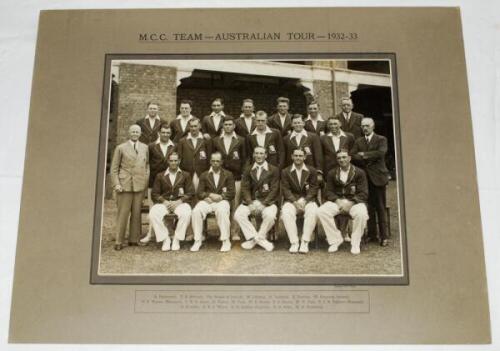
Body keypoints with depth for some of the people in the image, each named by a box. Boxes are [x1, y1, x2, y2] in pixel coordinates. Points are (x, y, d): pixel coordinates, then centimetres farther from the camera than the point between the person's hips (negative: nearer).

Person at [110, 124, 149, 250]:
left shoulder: (145, 148, 14)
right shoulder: (121, 148, 6)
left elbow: (147, 164, 18)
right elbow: (114, 168, 4)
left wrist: (146, 180, 6)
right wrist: (116, 184, -6)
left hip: (140, 185, 3)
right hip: (125, 185, -3)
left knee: (137, 213, 4)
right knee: (123, 213, -2)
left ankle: (133, 239, 13)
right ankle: (119, 241, 5)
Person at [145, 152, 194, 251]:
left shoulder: (185, 175, 14)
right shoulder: (160, 176, 17)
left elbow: (190, 193, 4)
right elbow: (154, 194, 8)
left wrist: (178, 202, -11)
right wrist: (165, 202, -10)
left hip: (179, 202, -1)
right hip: (163, 202, 1)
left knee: (186, 213, -36)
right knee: (153, 214, -31)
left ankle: (177, 239, -20)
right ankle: (165, 239, -18)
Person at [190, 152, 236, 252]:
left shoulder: (228, 175, 14)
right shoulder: (204, 175, 18)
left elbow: (231, 193, 6)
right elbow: (199, 193, 9)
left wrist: (220, 197, -12)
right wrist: (210, 195, -12)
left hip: (222, 200, -2)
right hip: (207, 200, 2)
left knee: (222, 211, -38)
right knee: (196, 211, -30)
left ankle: (226, 241, -28)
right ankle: (197, 240, -20)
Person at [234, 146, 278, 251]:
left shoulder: (274, 170, 5)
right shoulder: (248, 171, 15)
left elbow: (274, 189, -3)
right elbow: (245, 188, 5)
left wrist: (263, 203, -15)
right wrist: (250, 202, -13)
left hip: (267, 202, -3)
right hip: (251, 202, 3)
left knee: (270, 215, -35)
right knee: (238, 214, -25)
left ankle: (256, 238, -12)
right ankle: (260, 239, -18)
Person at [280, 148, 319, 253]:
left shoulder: (312, 171, 10)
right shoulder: (285, 172, 10)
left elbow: (313, 188, 3)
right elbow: (285, 189, 1)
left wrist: (304, 201, -13)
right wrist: (295, 202, -14)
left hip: (307, 200, 0)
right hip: (291, 200, 0)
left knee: (313, 212, -33)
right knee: (286, 212, -32)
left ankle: (305, 242, -26)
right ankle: (294, 242, -26)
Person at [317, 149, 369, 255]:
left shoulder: (359, 172, 4)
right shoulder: (332, 173, 12)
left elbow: (363, 194, -3)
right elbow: (329, 192, 7)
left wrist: (350, 203, -16)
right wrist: (338, 201, -13)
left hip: (354, 202, -2)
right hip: (337, 201, 2)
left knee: (361, 214, -36)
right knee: (321, 211, -26)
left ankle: (355, 243, -15)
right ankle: (335, 240, -10)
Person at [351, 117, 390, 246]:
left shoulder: (381, 139, 4)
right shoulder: (358, 141, 14)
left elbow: (381, 153, -15)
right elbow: (352, 156, 1)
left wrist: (364, 154, -9)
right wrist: (368, 159, -10)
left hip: (377, 177, -3)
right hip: (364, 177, 3)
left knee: (380, 207, -1)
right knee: (369, 207, 4)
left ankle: (384, 236, 2)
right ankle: (371, 234, 12)